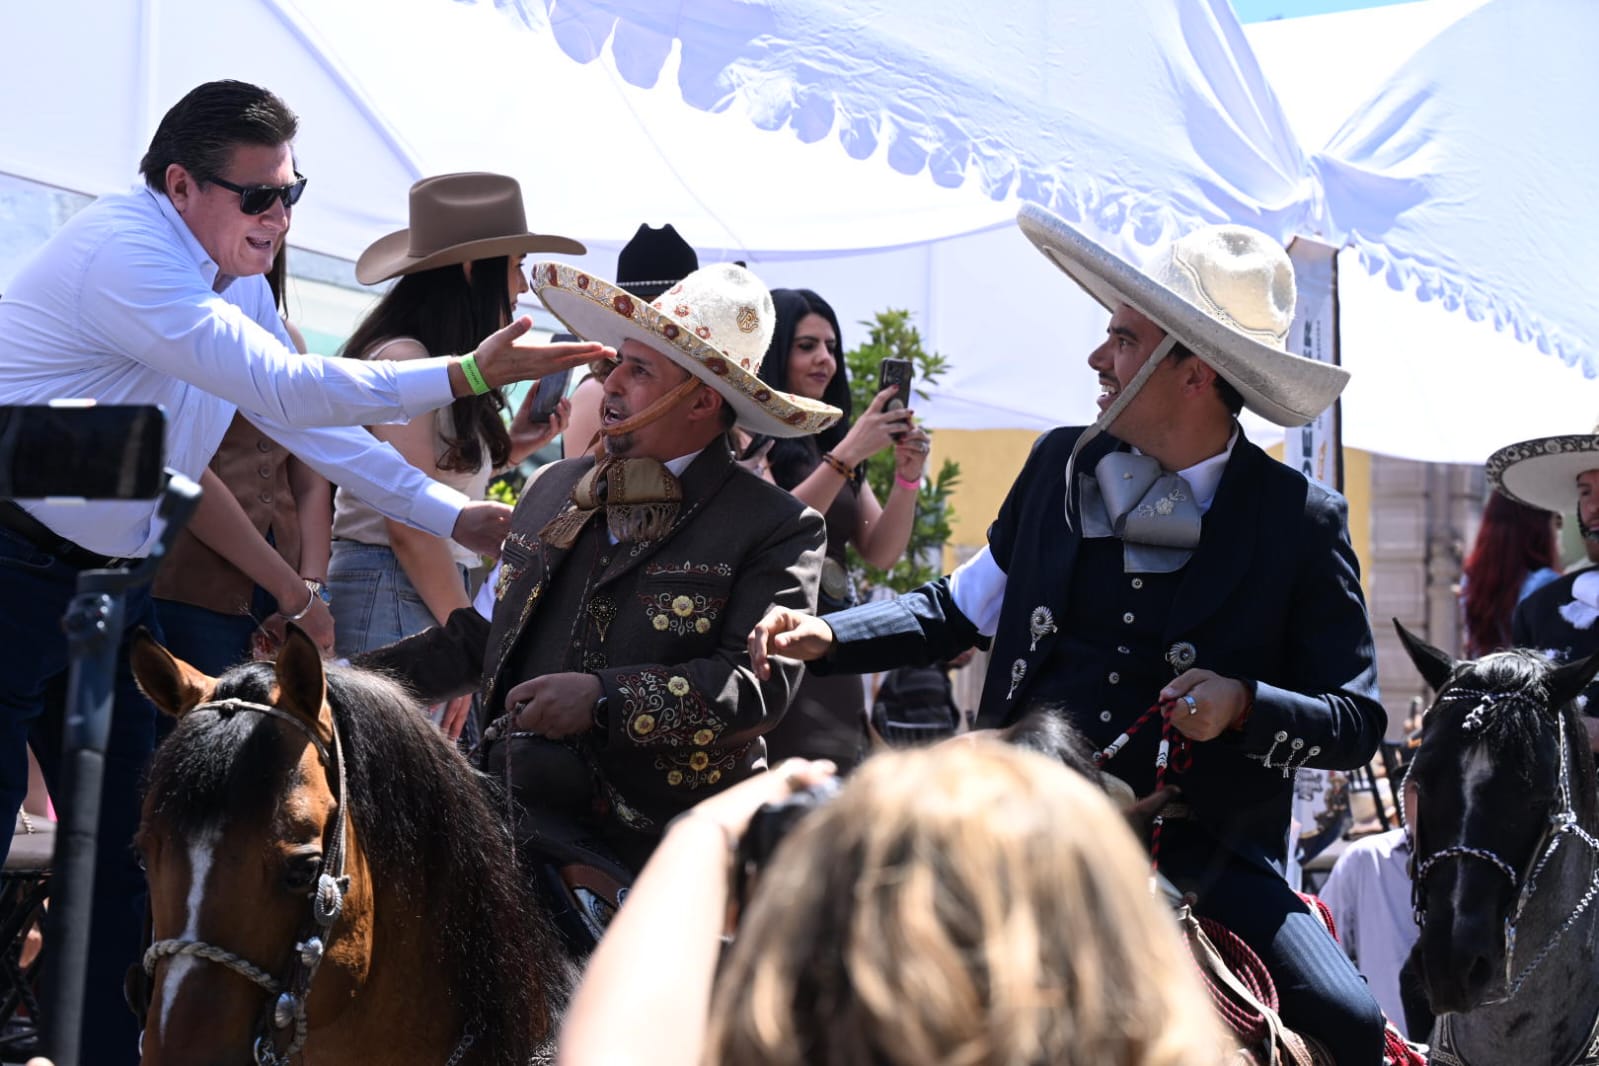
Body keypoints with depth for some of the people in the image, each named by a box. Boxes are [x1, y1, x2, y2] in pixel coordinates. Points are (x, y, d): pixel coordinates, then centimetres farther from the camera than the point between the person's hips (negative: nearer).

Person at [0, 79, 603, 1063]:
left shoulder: (238, 277, 10)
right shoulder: (127, 252, -21)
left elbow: (313, 426, 15)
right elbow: (286, 391, -26)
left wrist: (457, 517, 8)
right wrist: (468, 375, -26)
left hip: (113, 579, 9)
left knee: (124, 851, 8)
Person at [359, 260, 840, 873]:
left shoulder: (776, 528, -1)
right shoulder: (553, 490, 19)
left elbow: (761, 682, -13)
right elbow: (484, 636, 25)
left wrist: (605, 698, -22)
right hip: (515, 815, 5)